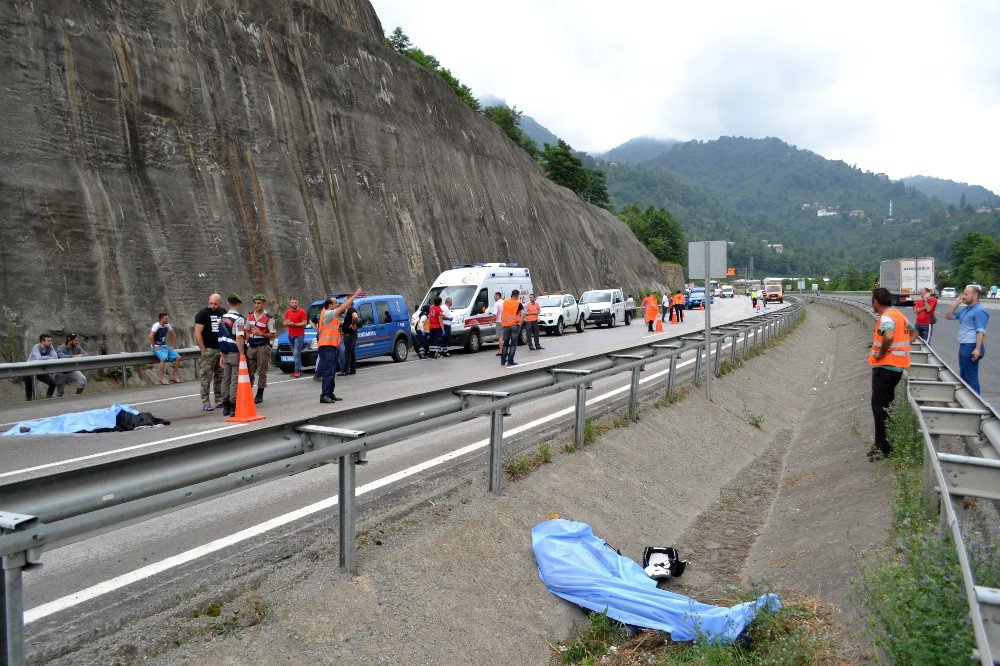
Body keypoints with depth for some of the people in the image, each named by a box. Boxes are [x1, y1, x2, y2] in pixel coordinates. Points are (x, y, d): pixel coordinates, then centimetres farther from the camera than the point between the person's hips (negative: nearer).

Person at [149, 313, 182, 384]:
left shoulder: (167, 326, 6)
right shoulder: (156, 325, -15)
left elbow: (174, 335, 20)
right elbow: (151, 336, -28)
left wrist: (172, 346, 12)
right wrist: (154, 347, -23)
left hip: (164, 346, 7)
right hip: (157, 347, -7)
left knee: (178, 357, -9)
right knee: (164, 358, -34)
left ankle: (174, 376, 1)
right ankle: (162, 378, -22)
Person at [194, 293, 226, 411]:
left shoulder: (223, 313, 12)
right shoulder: (203, 314, -5)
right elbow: (197, 333, -11)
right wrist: (204, 351, -14)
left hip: (221, 350, 5)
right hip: (208, 350, -5)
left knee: (220, 377, 8)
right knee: (206, 377, -6)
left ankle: (219, 400, 15)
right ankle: (205, 402, -2)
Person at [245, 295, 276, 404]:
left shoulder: (268, 318, -6)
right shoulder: (250, 316, 11)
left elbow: (273, 335, -6)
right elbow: (247, 330, 20)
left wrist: (261, 334, -19)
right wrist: (247, 341, 7)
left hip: (263, 346, -5)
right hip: (251, 346, 5)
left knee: (261, 372, 0)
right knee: (249, 371, 7)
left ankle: (259, 395, 6)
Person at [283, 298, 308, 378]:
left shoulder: (302, 312, -5)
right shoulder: (287, 312, 13)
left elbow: (304, 323, -10)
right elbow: (284, 322, 18)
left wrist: (293, 324, -14)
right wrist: (287, 323, -5)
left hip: (299, 335, -6)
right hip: (290, 336, 6)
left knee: (296, 353, -13)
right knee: (295, 354, 7)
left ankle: (297, 370, -13)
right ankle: (299, 370, 12)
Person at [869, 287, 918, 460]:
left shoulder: (886, 317, -17)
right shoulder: (899, 314, 14)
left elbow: (888, 336, -37)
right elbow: (913, 332, 30)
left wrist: (881, 353, -22)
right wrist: (902, 346, 18)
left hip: (885, 366, -10)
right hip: (897, 366, 10)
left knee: (881, 407, -4)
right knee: (883, 406, 18)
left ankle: (884, 447, 1)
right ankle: (881, 443, 27)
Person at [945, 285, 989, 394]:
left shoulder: (979, 311, -14)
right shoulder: (965, 310, 14)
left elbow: (981, 332, -20)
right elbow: (949, 316, 19)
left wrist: (978, 349, -27)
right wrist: (956, 302, 9)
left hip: (971, 347, -10)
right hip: (963, 346, 10)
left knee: (971, 377, -6)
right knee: (963, 375, 17)